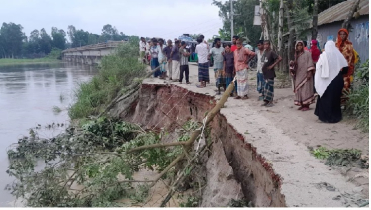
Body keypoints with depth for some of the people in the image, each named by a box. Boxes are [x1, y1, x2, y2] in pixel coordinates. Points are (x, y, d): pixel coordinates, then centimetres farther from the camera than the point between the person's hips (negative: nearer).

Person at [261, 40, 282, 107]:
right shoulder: (264, 52, 11)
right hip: (265, 73, 8)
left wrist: (272, 65, -17)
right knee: (265, 87, 11)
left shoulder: (271, 52, -12)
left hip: (270, 73, -8)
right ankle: (266, 101, 18)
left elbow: (280, 58, -20)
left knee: (270, 87, -3)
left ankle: (270, 102, 3)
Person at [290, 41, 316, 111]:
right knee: (299, 90, 5)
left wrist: (309, 73, -18)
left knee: (306, 89, -7)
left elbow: (310, 63, -10)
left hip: (305, 74, -7)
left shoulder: (307, 53, -4)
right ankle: (302, 105, 11)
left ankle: (306, 105, -4)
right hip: (298, 75, 7)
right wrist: (292, 64, -3)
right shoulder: (297, 54, 15)